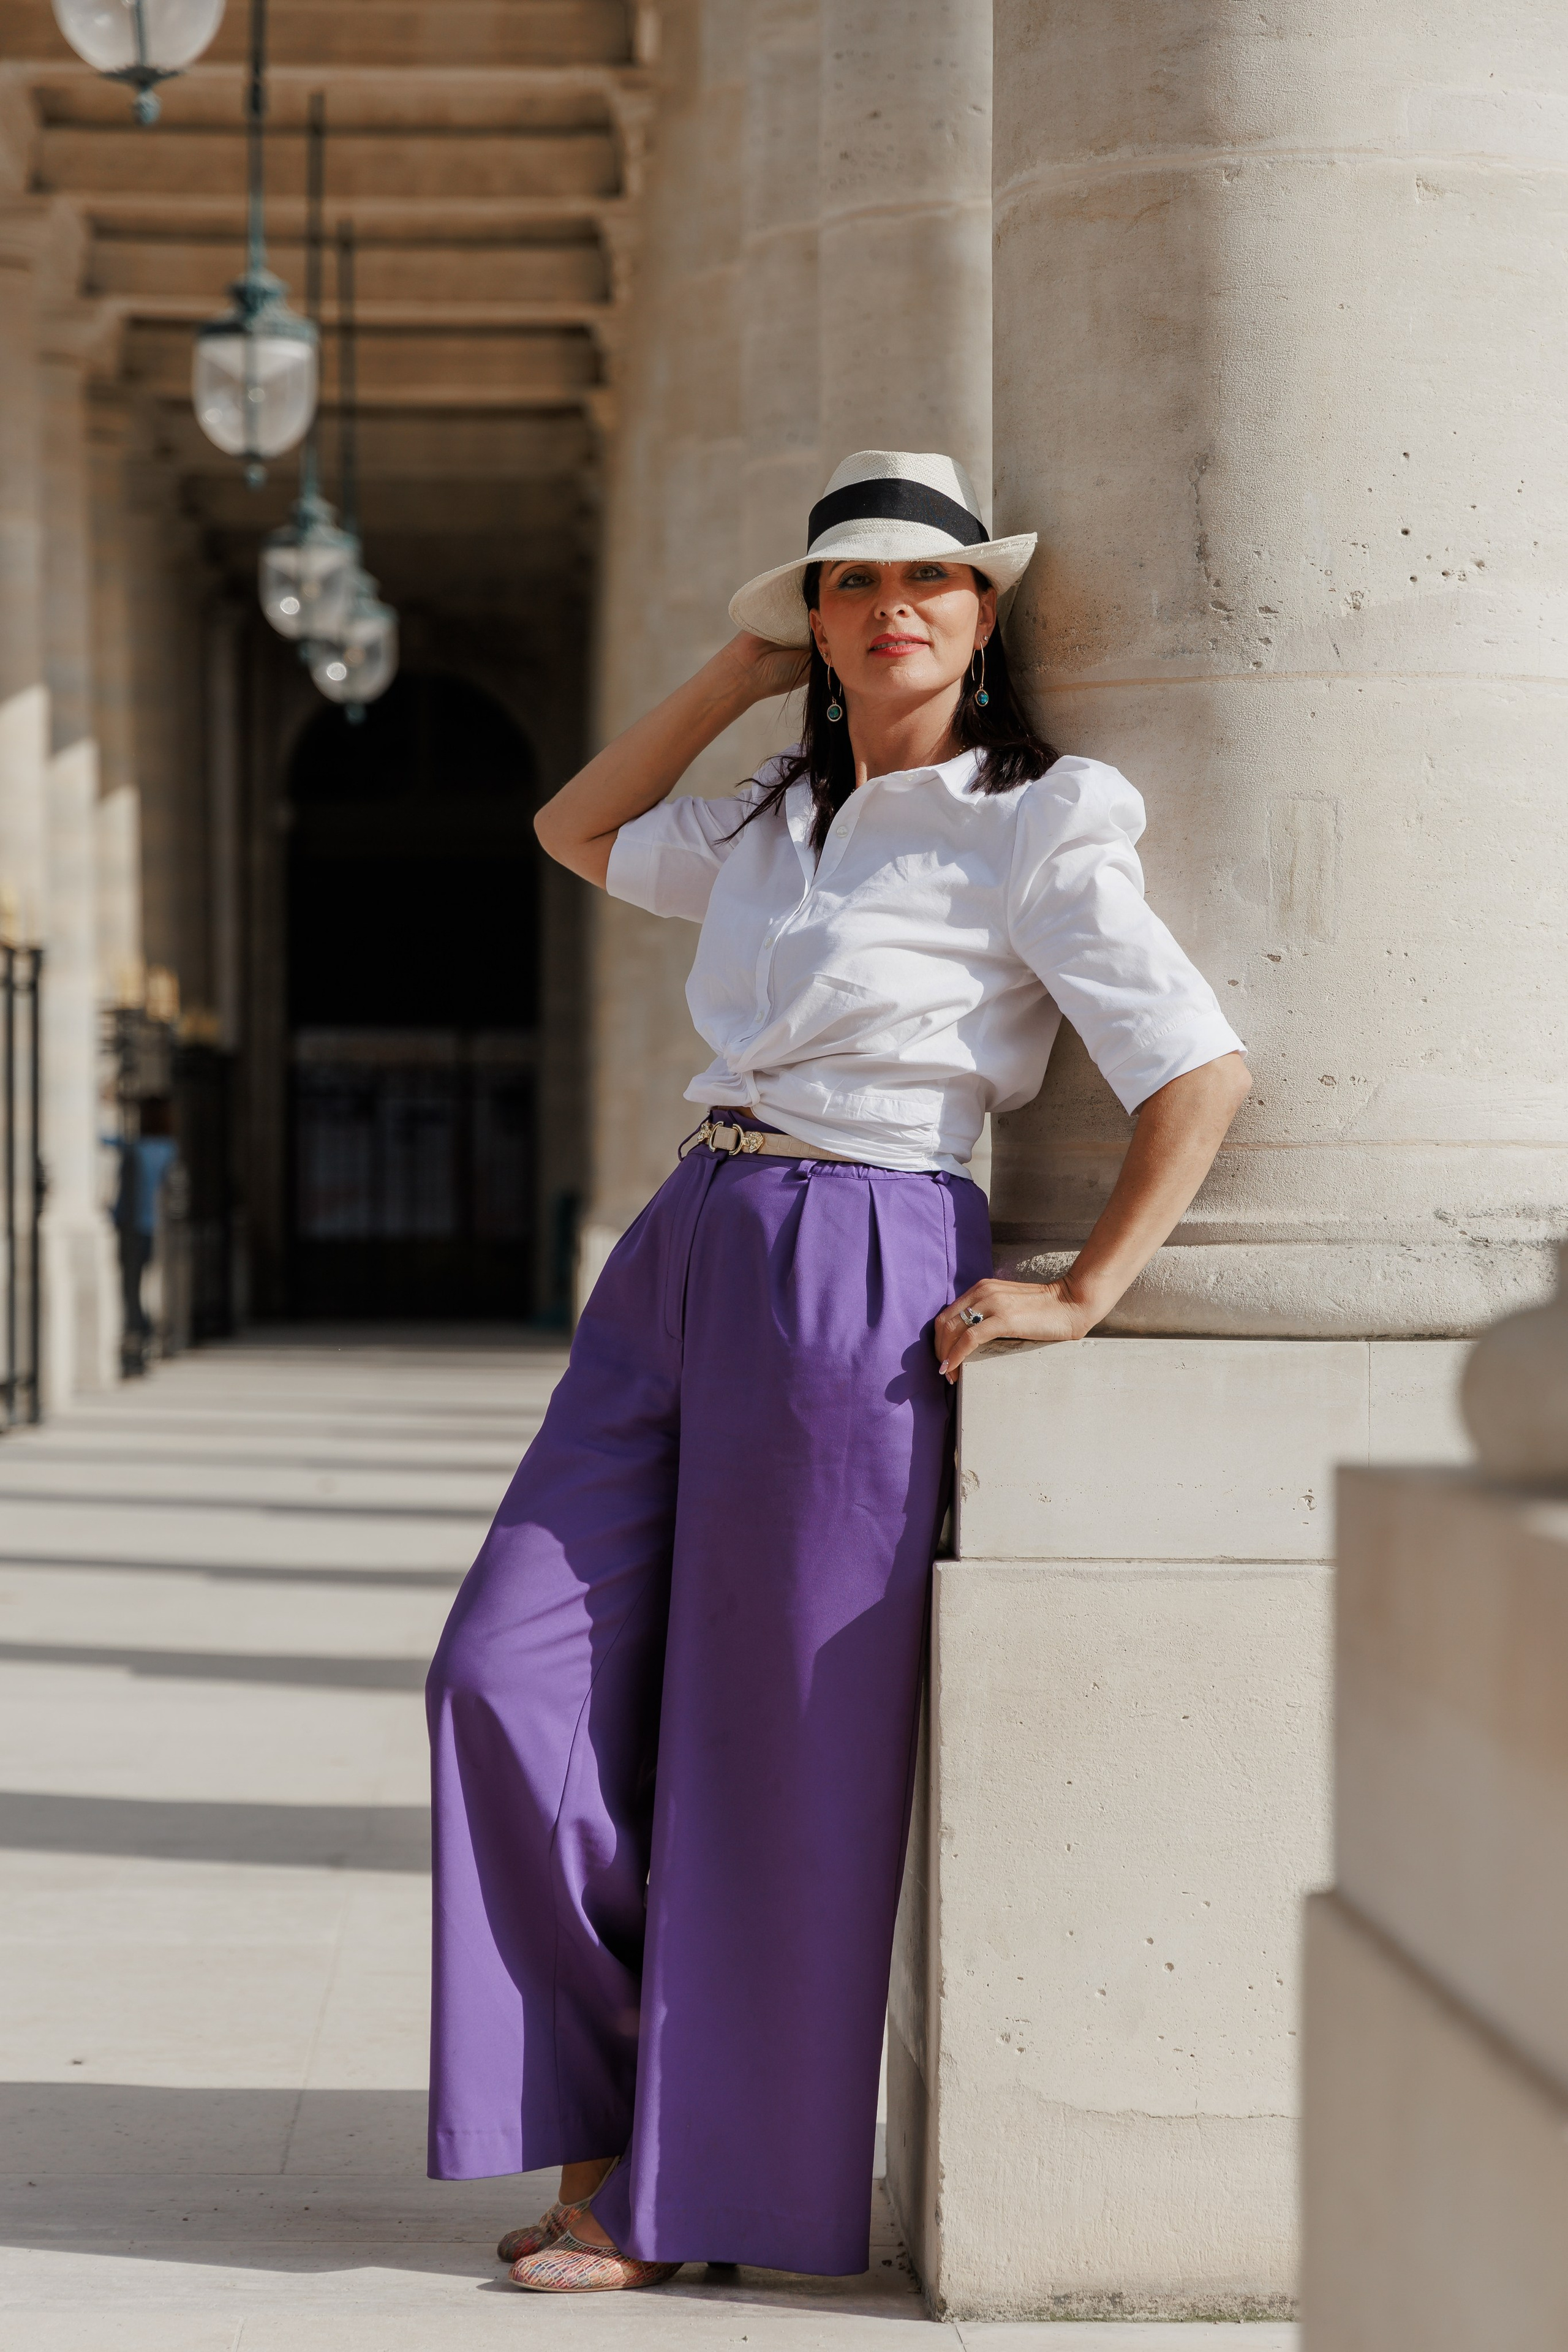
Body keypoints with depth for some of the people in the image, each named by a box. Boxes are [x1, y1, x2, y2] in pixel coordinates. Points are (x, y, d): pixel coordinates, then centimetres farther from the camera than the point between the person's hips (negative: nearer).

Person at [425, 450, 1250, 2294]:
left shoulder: (1027, 832, -5)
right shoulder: (774, 830, 16)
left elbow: (1201, 1072, -10)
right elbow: (578, 832, 33)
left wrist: (1081, 1294, -11)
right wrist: (739, 671, 22)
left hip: (855, 1284, -7)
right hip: (684, 1254, 7)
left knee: (777, 1744, -1)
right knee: (516, 1674, 0)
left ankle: (699, 2188, 11)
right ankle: (608, 2115, 13)